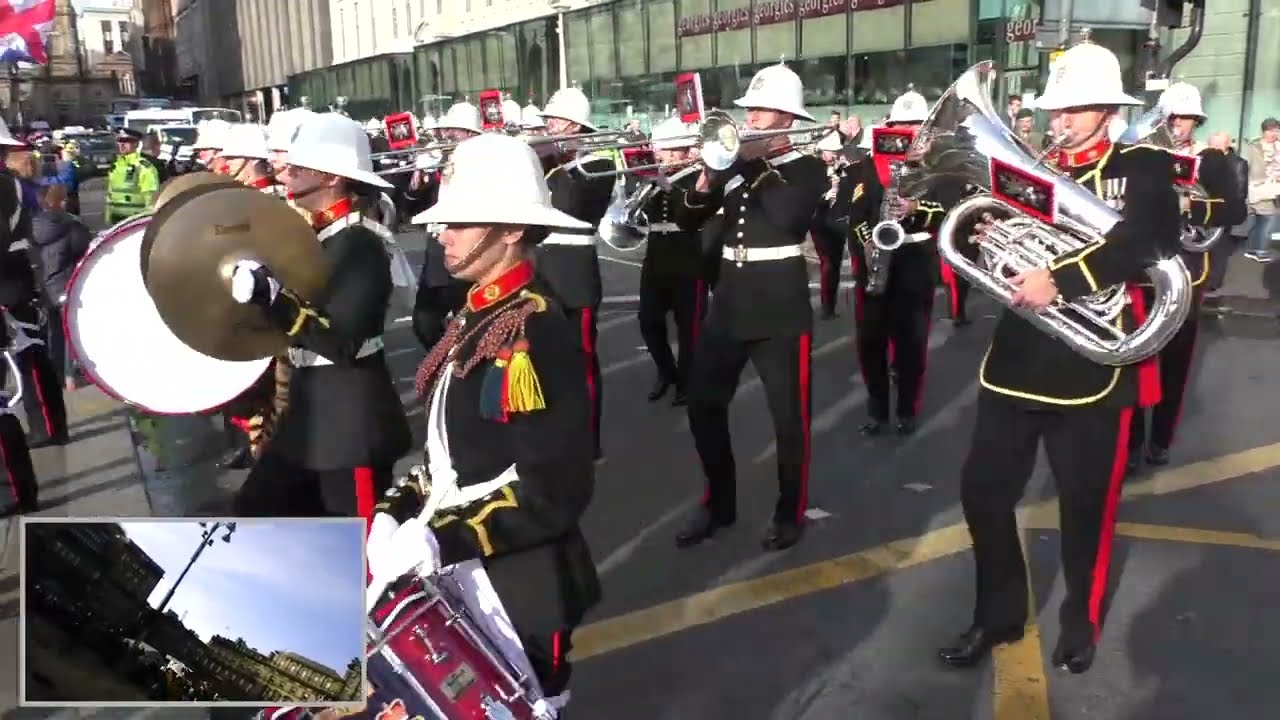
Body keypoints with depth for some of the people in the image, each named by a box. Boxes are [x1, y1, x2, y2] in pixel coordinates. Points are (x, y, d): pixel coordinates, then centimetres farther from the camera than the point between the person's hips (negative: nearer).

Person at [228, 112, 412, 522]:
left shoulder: (360, 244, -18)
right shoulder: (311, 233, 10)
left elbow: (340, 343, -26)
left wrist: (269, 297, -31)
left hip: (353, 422, -9)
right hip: (308, 411, 10)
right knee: (256, 510, 18)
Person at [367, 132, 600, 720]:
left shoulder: (534, 332, -21)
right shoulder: (475, 316, 7)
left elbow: (555, 492, -24)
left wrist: (441, 542, -24)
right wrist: (399, 513, 4)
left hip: (516, 589, -8)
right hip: (456, 574, 9)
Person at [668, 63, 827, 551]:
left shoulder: (808, 169, -2)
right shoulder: (736, 163, 12)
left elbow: (788, 217, -23)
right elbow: (687, 219, 9)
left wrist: (753, 165, -16)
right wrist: (705, 180, -9)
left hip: (780, 308, -5)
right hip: (729, 303, 6)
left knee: (789, 417, 2)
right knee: (704, 405, 9)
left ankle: (789, 514, 21)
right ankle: (718, 504, 26)